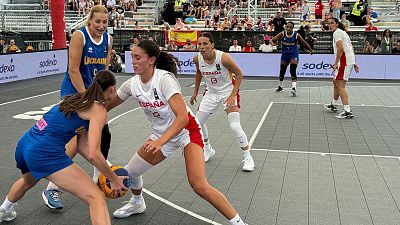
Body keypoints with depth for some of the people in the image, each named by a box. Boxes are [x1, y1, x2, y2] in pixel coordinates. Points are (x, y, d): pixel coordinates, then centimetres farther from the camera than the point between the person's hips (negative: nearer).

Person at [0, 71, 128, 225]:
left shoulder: (77, 99, 17)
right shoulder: (99, 110, -6)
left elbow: (82, 147, 14)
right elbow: (93, 154, -15)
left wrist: (108, 173, 12)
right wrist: (113, 179, -2)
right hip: (45, 153, -9)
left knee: (28, 181, 43)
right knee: (97, 198, -10)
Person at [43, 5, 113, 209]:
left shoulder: (108, 39, 2)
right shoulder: (79, 36, -16)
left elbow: (104, 69, 9)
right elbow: (73, 70, -19)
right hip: (74, 91, -7)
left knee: (103, 135, 9)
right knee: (80, 137, -17)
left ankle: (97, 180, 30)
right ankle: (52, 189, -7)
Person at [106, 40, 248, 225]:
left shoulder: (164, 79, -27)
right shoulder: (132, 84, -8)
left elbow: (183, 117, -35)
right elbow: (106, 106, 7)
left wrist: (159, 142, -43)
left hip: (186, 131, -6)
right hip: (161, 135, 7)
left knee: (199, 186, -22)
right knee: (130, 172, 7)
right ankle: (137, 203, 41)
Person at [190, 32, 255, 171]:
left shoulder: (223, 58, -27)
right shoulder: (197, 59, -11)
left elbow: (239, 75, -16)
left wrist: (233, 95, -23)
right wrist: (195, 91, 14)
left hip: (228, 91, -6)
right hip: (211, 92, 6)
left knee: (235, 126, -20)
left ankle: (248, 158, -2)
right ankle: (208, 150, 32)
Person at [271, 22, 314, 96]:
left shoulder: (296, 35, -8)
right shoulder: (282, 34, -7)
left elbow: (304, 43, 5)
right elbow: (272, 40, -14)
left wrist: (310, 50, 16)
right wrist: (272, 43, -38)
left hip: (294, 55, -3)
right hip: (284, 54, 3)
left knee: (293, 71, -18)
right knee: (282, 71, 14)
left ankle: (294, 88, -28)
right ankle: (280, 87, 34)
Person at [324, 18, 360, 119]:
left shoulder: (337, 33, -7)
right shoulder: (343, 32, 23)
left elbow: (340, 48, -20)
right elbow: (351, 48, 22)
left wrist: (336, 63, -21)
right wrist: (354, 63, 22)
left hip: (344, 60, -10)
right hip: (349, 60, 10)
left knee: (340, 86, -13)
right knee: (335, 82, 23)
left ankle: (347, 111, -20)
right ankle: (333, 105, 38)